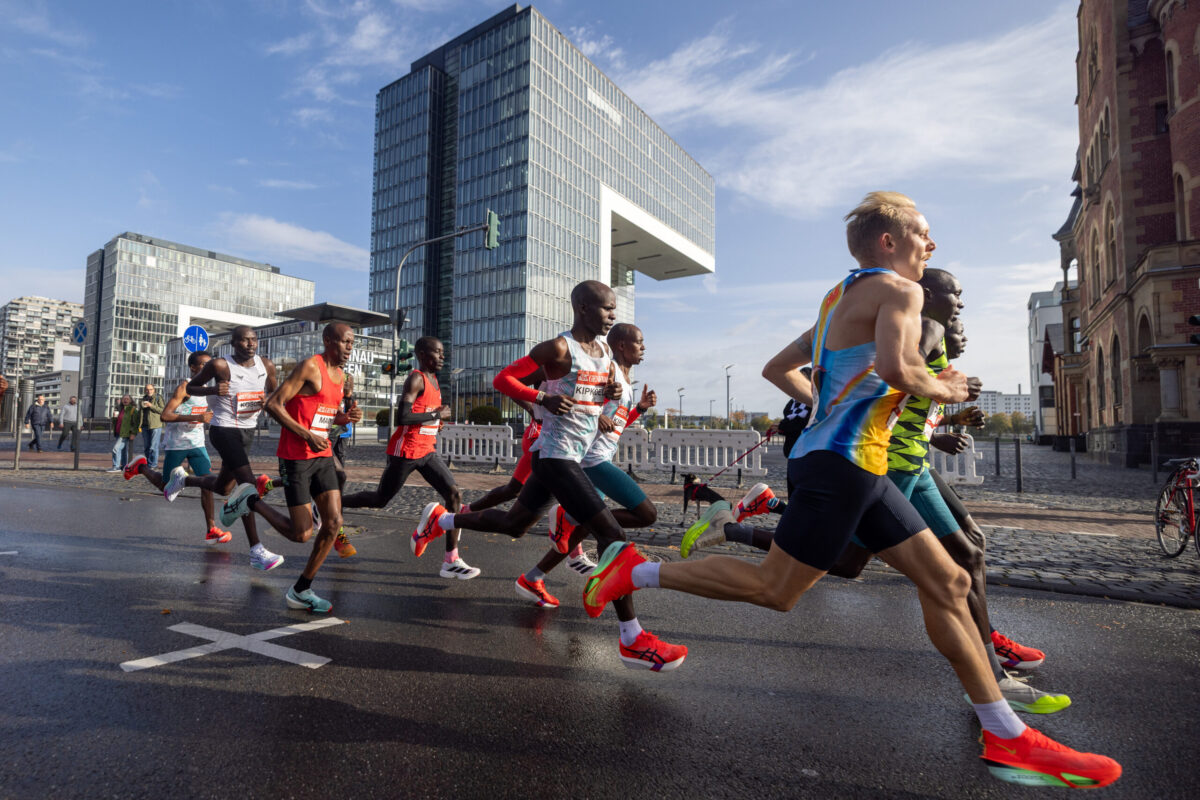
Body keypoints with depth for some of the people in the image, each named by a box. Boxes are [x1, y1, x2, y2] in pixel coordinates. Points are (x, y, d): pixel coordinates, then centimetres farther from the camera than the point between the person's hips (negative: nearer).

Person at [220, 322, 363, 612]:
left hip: (323, 455, 8)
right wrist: (307, 435, -20)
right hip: (296, 457, -8)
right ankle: (250, 500, 21)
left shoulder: (340, 375, 13)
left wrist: (346, 417, 2)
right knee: (302, 534, -3)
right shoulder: (310, 366, -13)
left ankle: (300, 591, 12)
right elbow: (273, 405, -16)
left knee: (334, 522, -3)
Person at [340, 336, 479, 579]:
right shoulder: (415, 379, -15)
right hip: (405, 452, -8)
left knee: (454, 494, -6)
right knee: (380, 500, 7)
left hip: (427, 451, 8)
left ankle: (452, 561, -5)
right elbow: (402, 417, -27)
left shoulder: (433, 380, 13)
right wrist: (436, 415, -18)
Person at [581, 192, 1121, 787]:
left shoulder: (839, 295, 20)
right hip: (841, 464, -10)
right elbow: (894, 369, -25)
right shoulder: (899, 290, -7)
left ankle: (1008, 739, 17)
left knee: (947, 582, 10)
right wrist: (943, 390, -6)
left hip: (857, 468, 10)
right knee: (775, 589, -3)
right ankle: (636, 571, 7)